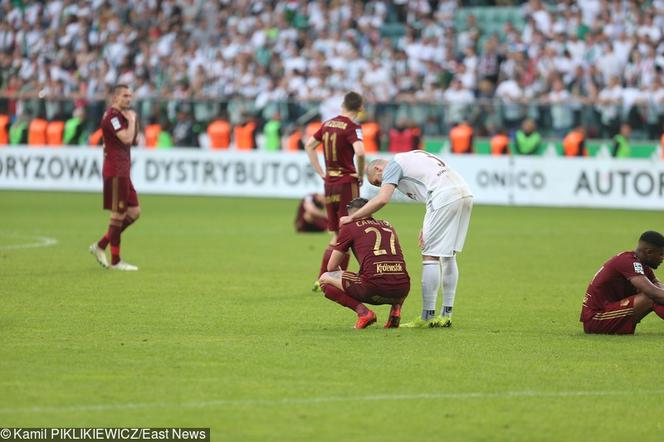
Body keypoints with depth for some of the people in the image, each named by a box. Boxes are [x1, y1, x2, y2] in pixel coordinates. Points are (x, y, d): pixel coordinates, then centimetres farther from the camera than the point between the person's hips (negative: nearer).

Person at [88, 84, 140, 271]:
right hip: (115, 172, -10)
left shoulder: (120, 115, 17)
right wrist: (131, 120, -9)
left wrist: (133, 121, 9)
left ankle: (100, 246, 14)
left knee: (134, 212, 9)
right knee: (118, 215, -5)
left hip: (122, 173, 10)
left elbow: (133, 140, 22)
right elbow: (126, 138, -24)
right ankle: (115, 261, 1)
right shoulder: (112, 115, -14)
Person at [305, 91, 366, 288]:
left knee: (336, 236, 16)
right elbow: (360, 152, -28)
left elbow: (309, 145, 19)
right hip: (347, 183, -7)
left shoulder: (328, 124, 9)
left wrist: (321, 172, 17)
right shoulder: (352, 127, -12)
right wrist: (360, 175, -11)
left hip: (329, 183, 7)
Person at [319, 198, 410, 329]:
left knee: (325, 280, 15)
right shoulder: (388, 225, 25)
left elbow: (331, 267, 15)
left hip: (374, 288, -5)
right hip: (402, 291, 5)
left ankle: (363, 312, -5)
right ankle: (396, 308, 10)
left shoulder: (349, 227, 10)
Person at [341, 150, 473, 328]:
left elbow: (382, 200, -9)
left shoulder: (393, 165, 6)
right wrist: (427, 226, 20)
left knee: (430, 256, -3)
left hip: (445, 196, -9)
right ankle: (446, 316, 17)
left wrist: (352, 217, -2)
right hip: (465, 193, 9)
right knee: (448, 256, 15)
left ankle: (427, 317, -3)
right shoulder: (410, 158, 31)